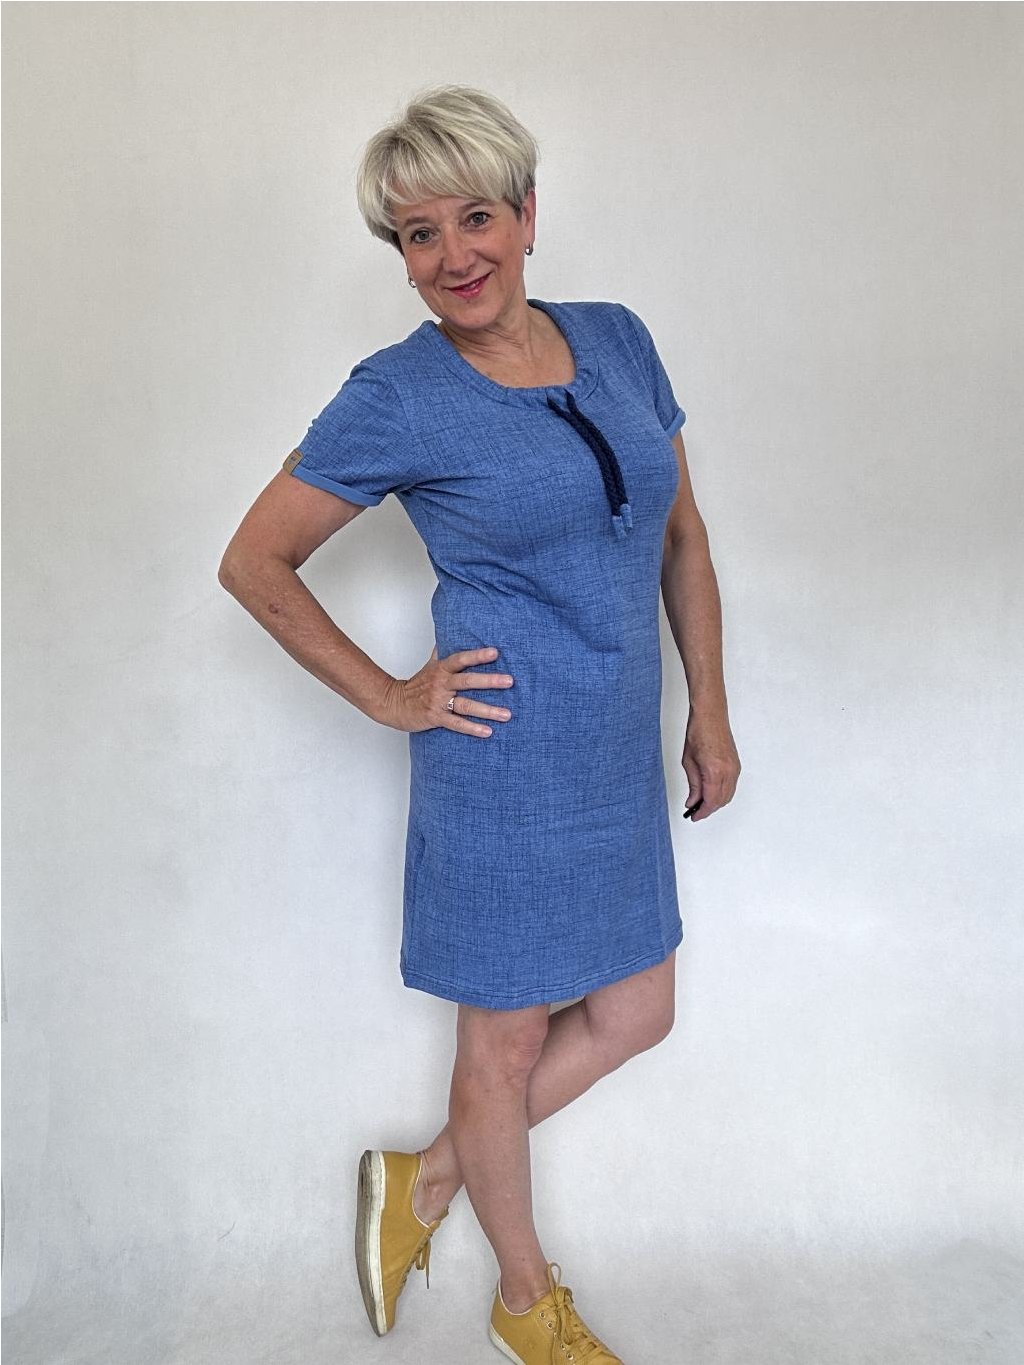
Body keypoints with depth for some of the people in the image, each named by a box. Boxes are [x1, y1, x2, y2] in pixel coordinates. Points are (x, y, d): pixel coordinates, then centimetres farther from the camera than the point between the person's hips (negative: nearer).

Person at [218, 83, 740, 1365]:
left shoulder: (618, 339, 4)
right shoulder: (397, 396, -11)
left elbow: (680, 536, 11)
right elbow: (253, 561, -4)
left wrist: (710, 711, 9)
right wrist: (388, 697, -7)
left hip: (620, 753, 7)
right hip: (505, 757, -6)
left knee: (635, 1016, 17)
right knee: (507, 1041, 12)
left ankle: (423, 1180, 37)